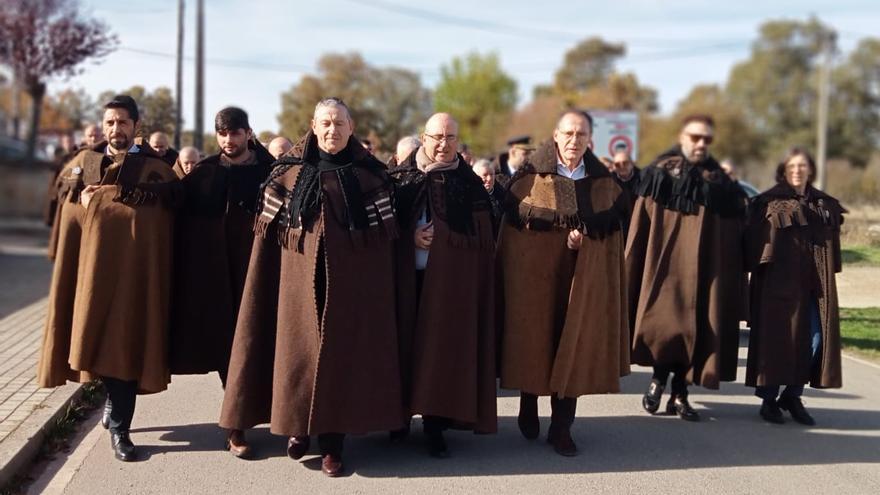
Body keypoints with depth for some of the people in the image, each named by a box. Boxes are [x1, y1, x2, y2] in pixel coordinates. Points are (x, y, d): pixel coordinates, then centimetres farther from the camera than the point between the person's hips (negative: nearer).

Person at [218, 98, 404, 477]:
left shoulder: (371, 174, 3)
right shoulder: (288, 172, 6)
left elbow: (383, 236, 2)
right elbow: (271, 231, 6)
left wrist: (377, 288, -2)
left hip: (350, 281, -1)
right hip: (300, 277, 1)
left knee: (341, 352, 1)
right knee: (298, 348, 3)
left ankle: (331, 442, 9)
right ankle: (298, 425, 22)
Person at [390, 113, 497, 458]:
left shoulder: (470, 184, 4)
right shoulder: (401, 178, 8)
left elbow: (482, 240, 1)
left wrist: (440, 237, -12)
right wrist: (410, 236, -13)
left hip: (451, 279, -1)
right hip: (408, 277, 2)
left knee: (441, 348, -2)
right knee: (407, 343, 4)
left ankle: (435, 424, 3)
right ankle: (401, 411, 18)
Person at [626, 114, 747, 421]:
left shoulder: (721, 183, 9)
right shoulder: (659, 175, 2)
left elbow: (731, 238, 9)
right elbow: (640, 228, -2)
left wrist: (728, 279, 3)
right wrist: (634, 269, -10)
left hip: (701, 269, 2)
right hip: (665, 264, -2)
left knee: (692, 327, 3)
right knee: (662, 322, -10)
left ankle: (680, 393, 16)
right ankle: (658, 377, 15)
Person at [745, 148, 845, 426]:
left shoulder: (825, 205, 15)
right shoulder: (769, 203, 1)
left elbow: (831, 245, 18)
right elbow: (755, 246, -5)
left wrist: (828, 276, 11)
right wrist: (761, 273, -13)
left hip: (815, 284, 4)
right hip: (779, 281, -4)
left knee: (816, 338, -1)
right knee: (778, 338, -2)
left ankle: (793, 395, 14)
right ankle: (768, 398, 9)